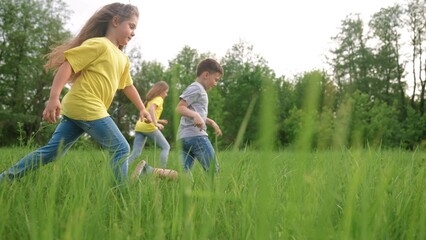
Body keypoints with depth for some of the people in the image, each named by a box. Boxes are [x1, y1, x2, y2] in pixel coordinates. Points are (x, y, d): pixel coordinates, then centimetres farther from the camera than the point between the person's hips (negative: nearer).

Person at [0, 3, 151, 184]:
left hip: (76, 108, 10)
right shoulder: (98, 44, -8)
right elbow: (68, 64, -15)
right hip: (86, 108, -10)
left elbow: (128, 86, 32)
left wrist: (142, 109, 33)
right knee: (121, 149, -5)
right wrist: (54, 97, -24)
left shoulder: (123, 59, 21)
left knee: (52, 151, 10)